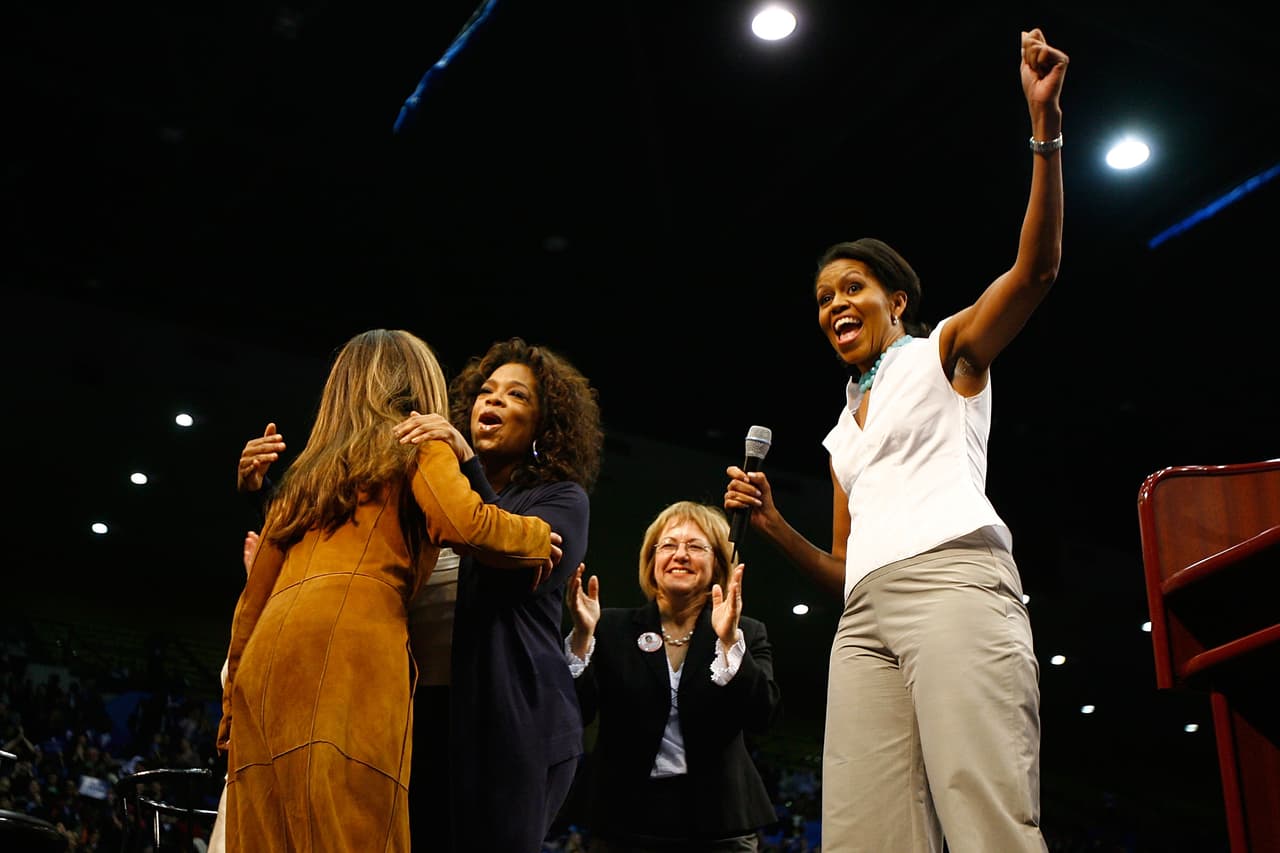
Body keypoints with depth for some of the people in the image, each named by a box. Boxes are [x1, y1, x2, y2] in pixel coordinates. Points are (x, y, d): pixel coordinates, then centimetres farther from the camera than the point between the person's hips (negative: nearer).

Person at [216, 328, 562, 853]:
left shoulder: (306, 474, 32)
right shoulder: (417, 444, 13)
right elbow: (466, 523, -8)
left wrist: (233, 702, 35)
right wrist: (538, 537, 11)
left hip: (269, 655, 7)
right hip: (347, 644, -7)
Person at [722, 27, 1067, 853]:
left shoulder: (946, 351, 17)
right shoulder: (843, 432, 32)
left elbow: (1036, 268, -1)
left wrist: (1046, 127, -10)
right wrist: (774, 527, 13)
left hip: (953, 582, -6)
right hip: (866, 617, 6)